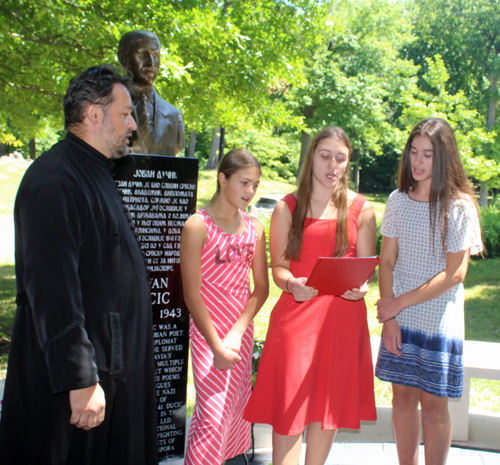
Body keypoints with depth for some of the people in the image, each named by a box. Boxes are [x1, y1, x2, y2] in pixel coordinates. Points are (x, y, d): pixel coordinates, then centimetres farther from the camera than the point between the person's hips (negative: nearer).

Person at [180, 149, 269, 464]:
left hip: (242, 332, 5)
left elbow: (261, 287, 5)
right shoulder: (198, 226, -10)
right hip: (208, 332, -5)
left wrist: (237, 333, -8)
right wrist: (216, 345, -14)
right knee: (213, 415, -9)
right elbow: (192, 293, -12)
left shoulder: (254, 229, 6)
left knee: (237, 408, 11)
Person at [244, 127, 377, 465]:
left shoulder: (361, 209, 7)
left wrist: (361, 286, -16)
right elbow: (279, 267, 2)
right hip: (296, 313, -1)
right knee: (288, 403, -5)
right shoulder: (287, 208, 5)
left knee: (331, 403, 7)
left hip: (344, 314, 1)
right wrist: (293, 284, -19)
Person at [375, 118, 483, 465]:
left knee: (433, 403, 4)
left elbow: (454, 274, -12)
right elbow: (387, 262, 4)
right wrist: (389, 316, -6)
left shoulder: (459, 207, -8)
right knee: (403, 397, 9)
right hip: (400, 320, 3)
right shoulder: (398, 201, 4)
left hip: (439, 322, -3)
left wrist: (398, 303, -12)